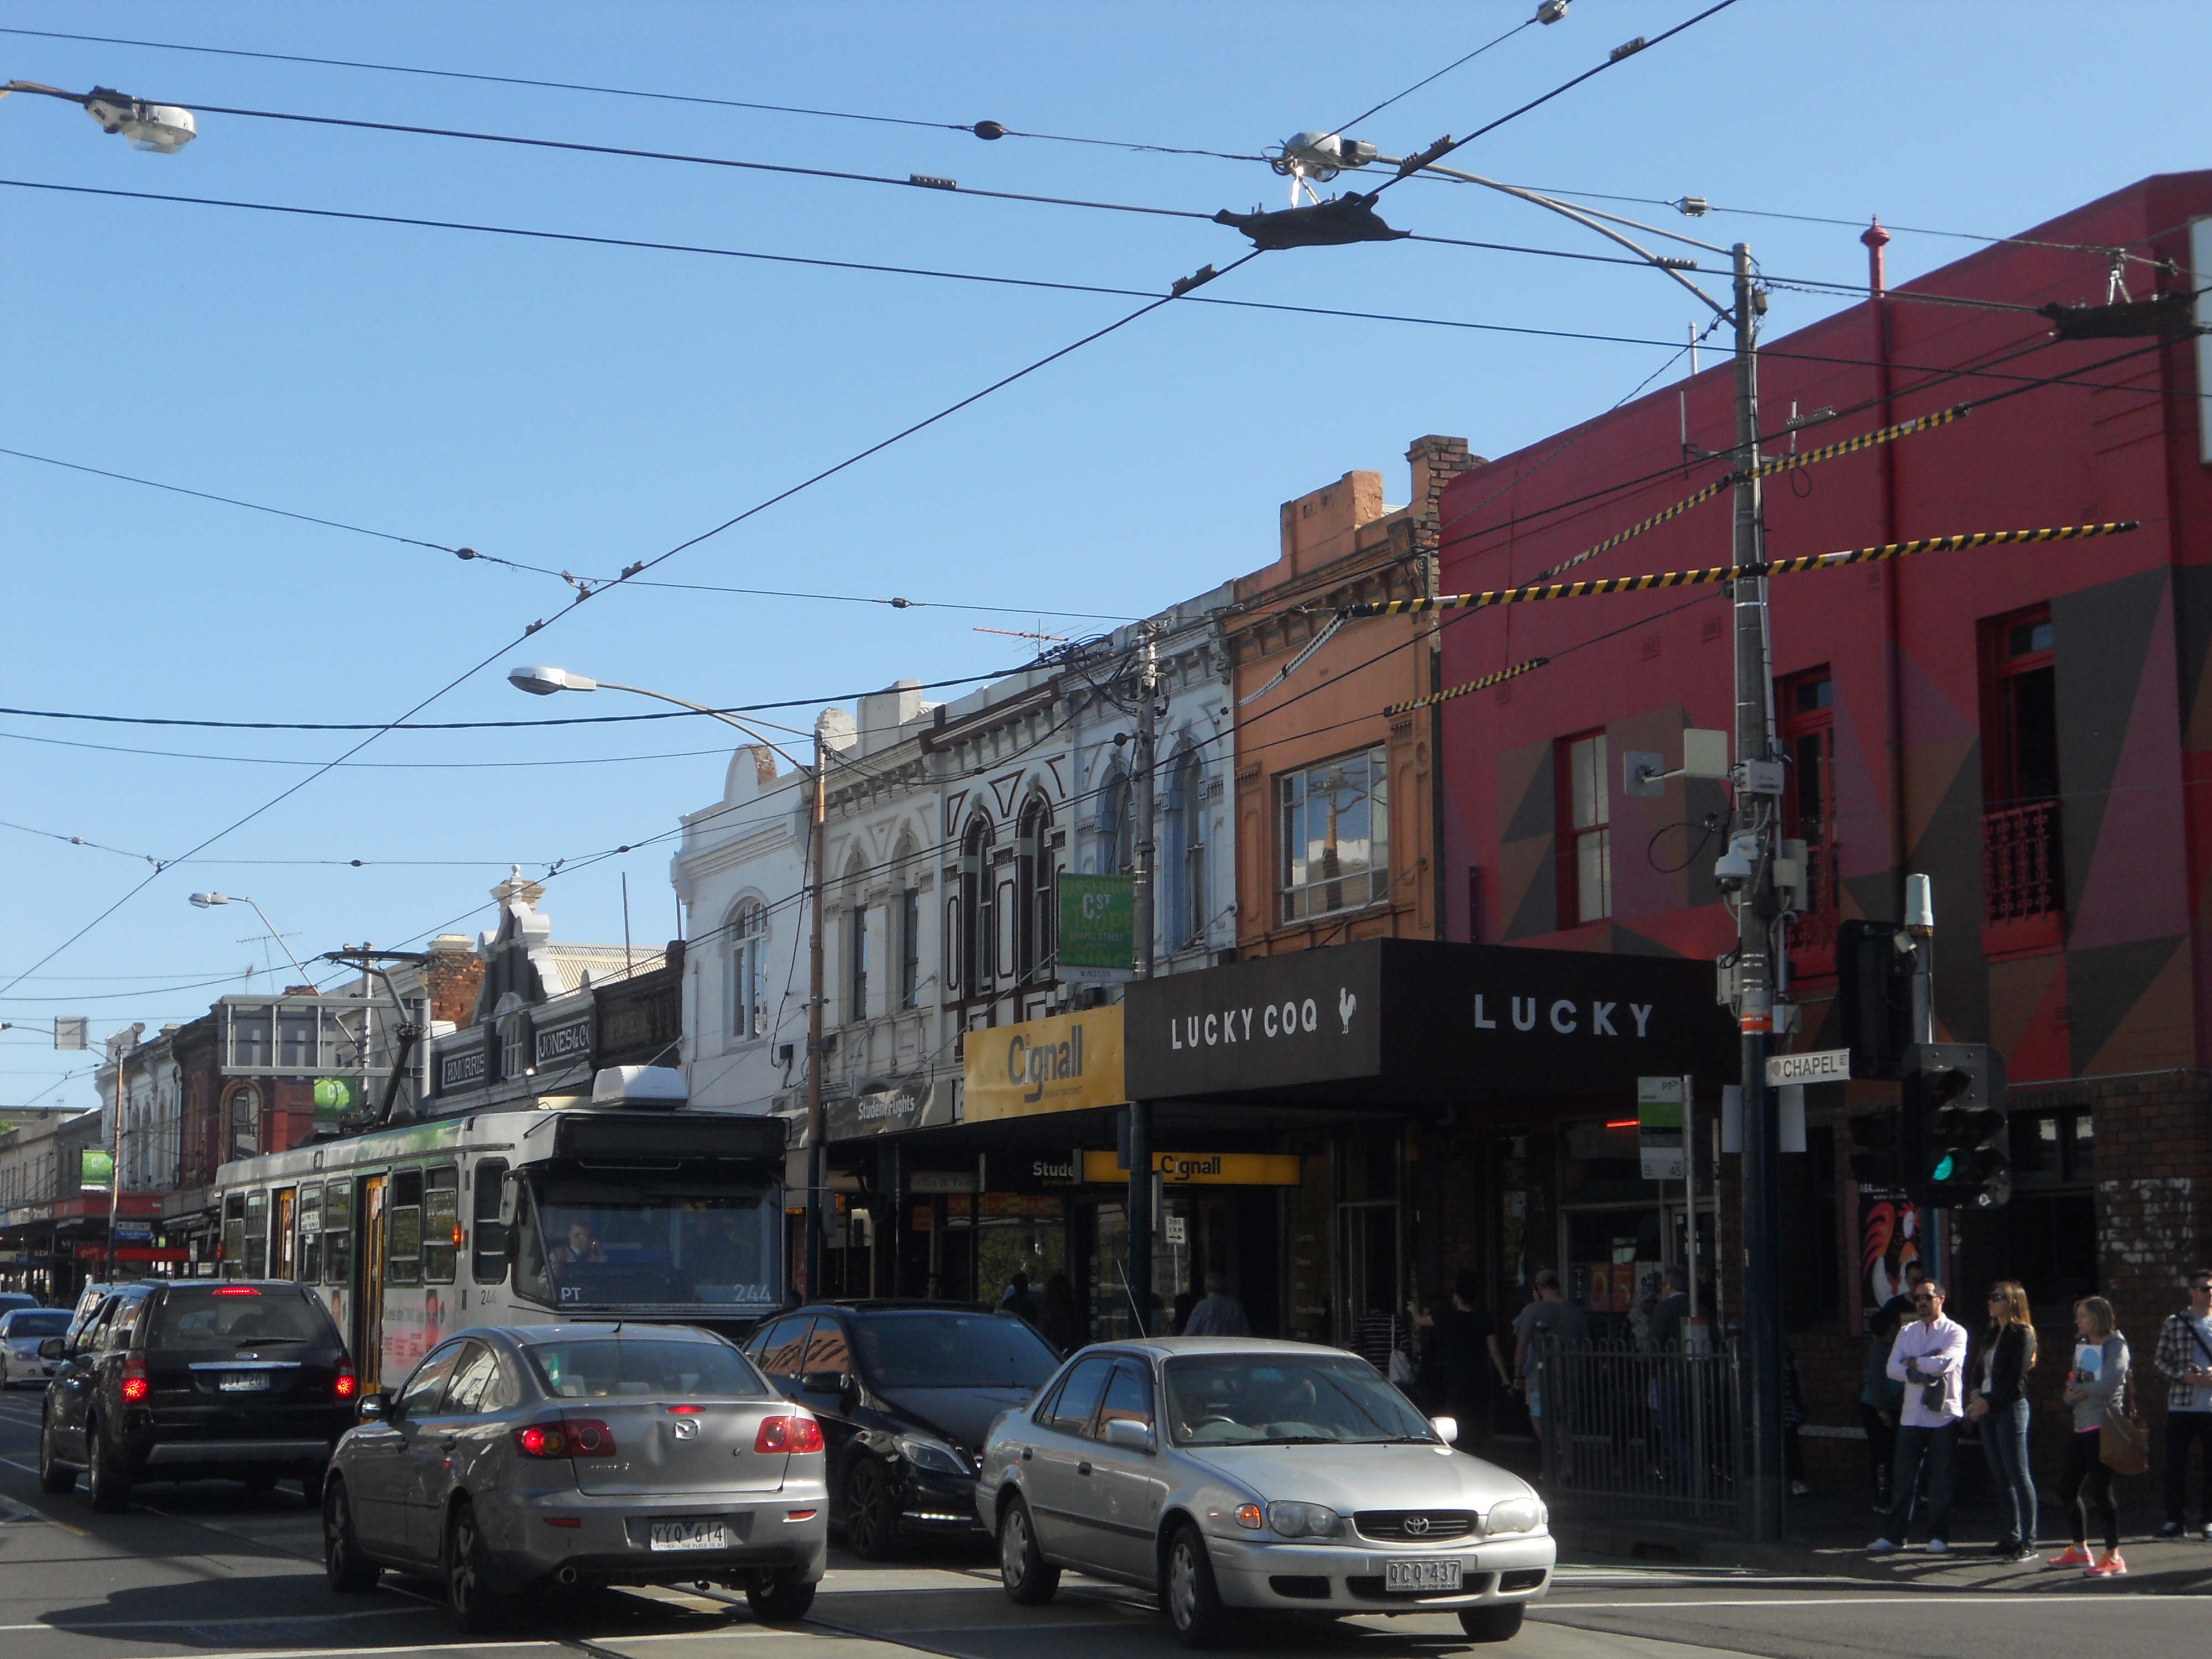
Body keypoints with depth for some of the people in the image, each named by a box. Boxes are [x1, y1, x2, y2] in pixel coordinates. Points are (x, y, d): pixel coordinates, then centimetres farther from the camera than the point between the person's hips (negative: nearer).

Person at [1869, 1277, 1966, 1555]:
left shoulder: (1955, 1332, -1)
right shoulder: (1907, 1333, 12)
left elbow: (1946, 1363, -20)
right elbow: (1893, 1369, 0)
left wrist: (1913, 1363, -8)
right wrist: (1927, 1369, -13)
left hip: (1943, 1415, -4)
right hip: (1911, 1415, 4)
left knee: (1941, 1480, 3)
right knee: (1902, 1477, 5)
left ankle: (1939, 1536, 13)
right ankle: (1895, 1534, 11)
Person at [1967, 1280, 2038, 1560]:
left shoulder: (2022, 1334, -8)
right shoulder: (1994, 1334, 17)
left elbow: (2015, 1379, -14)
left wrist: (1989, 1402, -13)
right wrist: (1977, 1399, 0)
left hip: (2011, 1409, -8)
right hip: (1989, 1411, 8)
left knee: (2019, 1476, -6)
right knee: (2001, 1477, 9)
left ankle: (2028, 1543, -4)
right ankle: (2011, 1537, 14)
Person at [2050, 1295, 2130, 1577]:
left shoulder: (2115, 1345, -5)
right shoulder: (2082, 1346, 18)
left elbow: (2110, 1384, -20)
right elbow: (2071, 1392, 15)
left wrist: (2083, 1390, -3)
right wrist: (2072, 1394, -8)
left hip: (2103, 1425, -9)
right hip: (2081, 1427, 9)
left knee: (2100, 1491, -10)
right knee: (2067, 1489, 12)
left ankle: (2113, 1558, -3)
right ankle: (2080, 1550, 25)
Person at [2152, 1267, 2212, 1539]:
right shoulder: (2174, 1323, 4)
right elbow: (2161, 1360, 4)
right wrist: (2184, 1376, -12)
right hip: (2181, 1404, 0)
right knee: (2175, 1463, 1)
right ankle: (2175, 1519, 11)